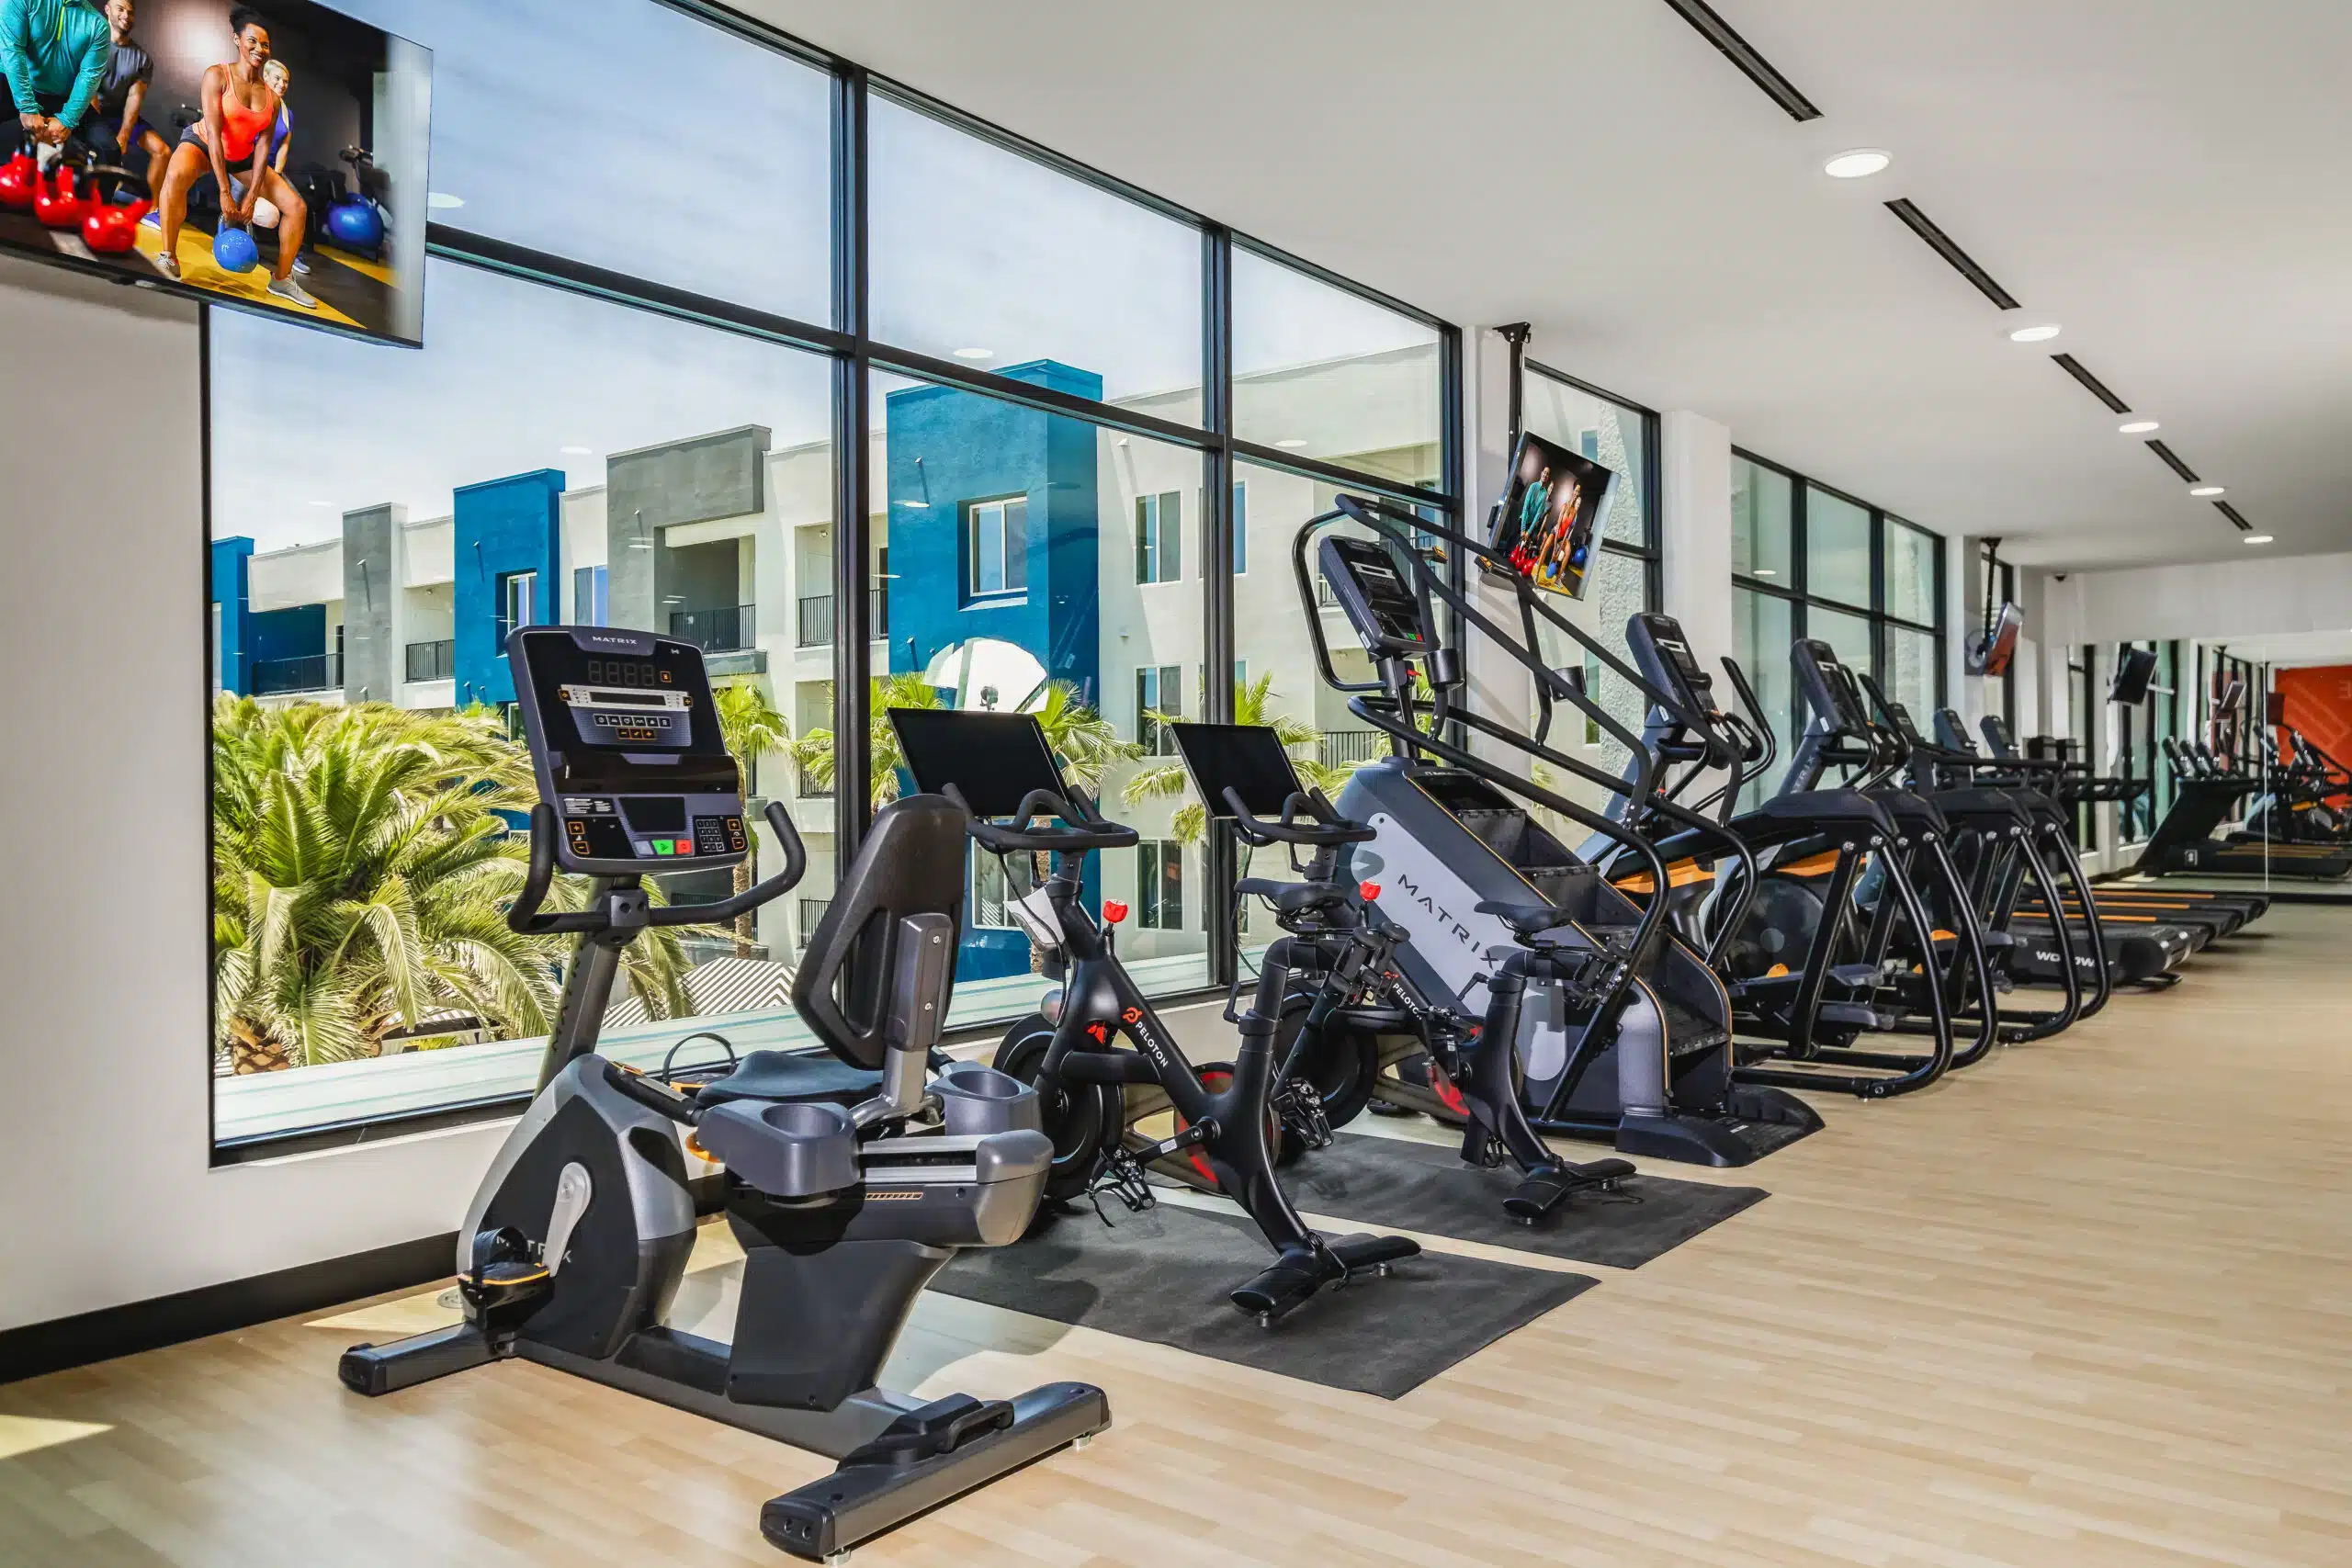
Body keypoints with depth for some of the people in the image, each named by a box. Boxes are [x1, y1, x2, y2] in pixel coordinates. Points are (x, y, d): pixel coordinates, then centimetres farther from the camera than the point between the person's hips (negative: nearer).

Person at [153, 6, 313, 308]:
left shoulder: (272, 99, -5)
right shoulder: (217, 76, -19)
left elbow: (263, 148, -9)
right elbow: (214, 135, -24)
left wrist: (251, 197, -20)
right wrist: (225, 193, -30)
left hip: (243, 158, 5)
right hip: (202, 145, -5)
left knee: (296, 207, -6)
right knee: (176, 175, -39)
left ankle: (281, 279, 8)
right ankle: (169, 260, -27)